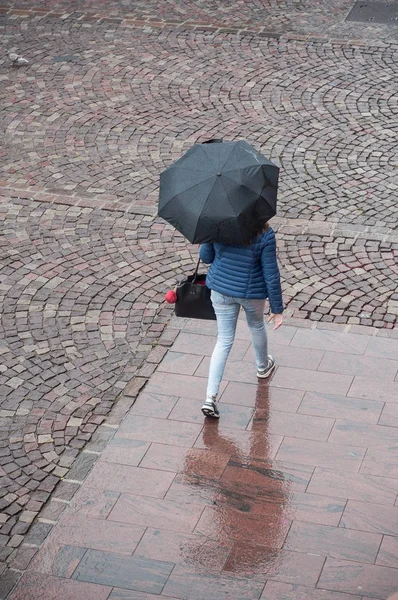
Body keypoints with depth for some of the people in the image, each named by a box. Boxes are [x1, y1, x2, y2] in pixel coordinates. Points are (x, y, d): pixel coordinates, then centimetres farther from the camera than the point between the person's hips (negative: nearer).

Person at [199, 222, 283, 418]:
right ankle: (263, 366, 58)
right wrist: (277, 308, -7)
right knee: (256, 326, 30)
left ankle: (210, 397, 0)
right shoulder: (265, 235, -22)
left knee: (224, 341, 11)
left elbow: (205, 257, -2)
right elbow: (271, 274, -16)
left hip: (221, 289, 2)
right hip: (251, 292, -2)